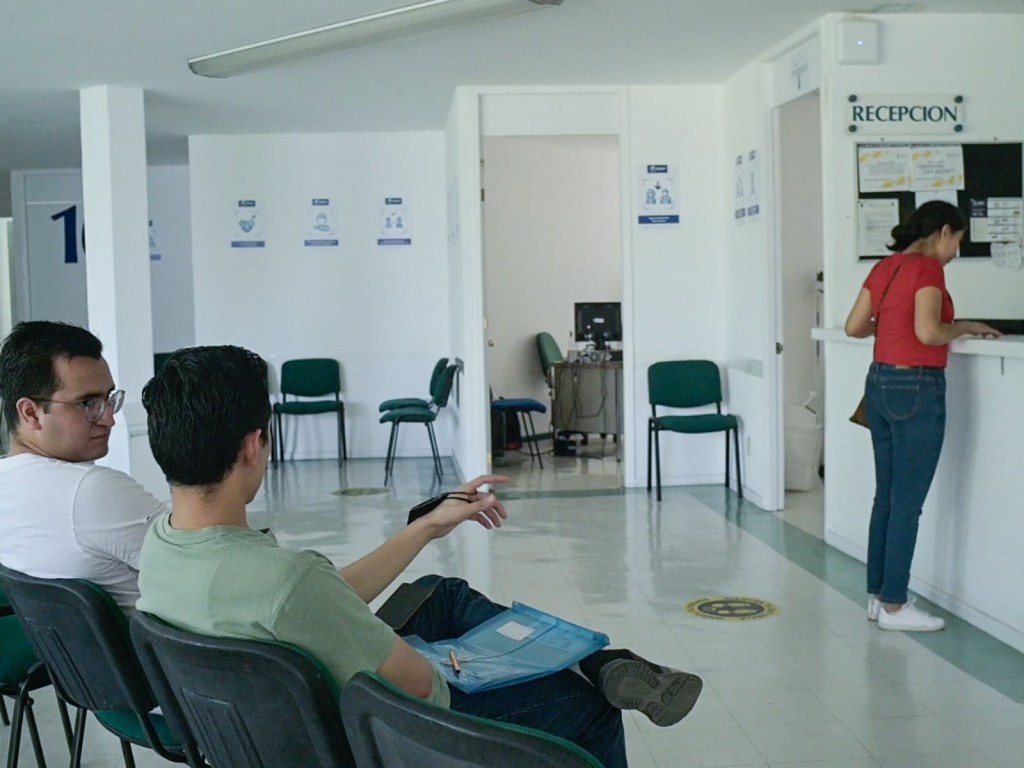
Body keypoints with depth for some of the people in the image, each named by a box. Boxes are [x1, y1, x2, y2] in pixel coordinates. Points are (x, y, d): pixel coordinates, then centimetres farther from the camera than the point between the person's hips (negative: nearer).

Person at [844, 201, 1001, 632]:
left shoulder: (885, 267, 11)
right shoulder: (928, 268, -12)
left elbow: (854, 327, 12)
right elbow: (928, 332, -23)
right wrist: (964, 327, -6)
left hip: (879, 383, 9)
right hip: (916, 388, -8)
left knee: (886, 497, 14)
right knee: (907, 503, -1)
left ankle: (878, 595, 21)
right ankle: (893, 606, 6)